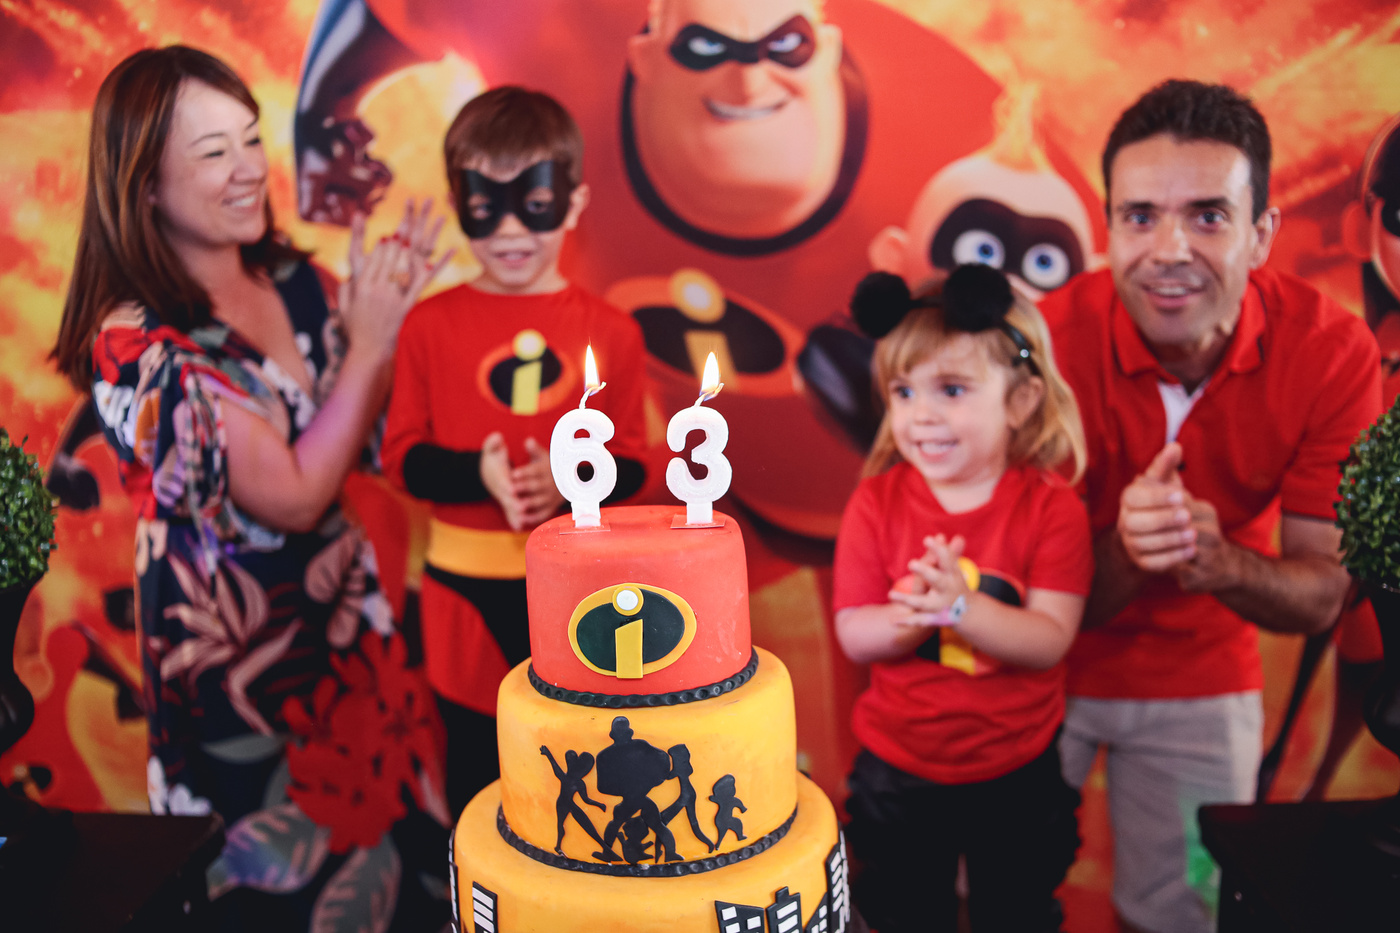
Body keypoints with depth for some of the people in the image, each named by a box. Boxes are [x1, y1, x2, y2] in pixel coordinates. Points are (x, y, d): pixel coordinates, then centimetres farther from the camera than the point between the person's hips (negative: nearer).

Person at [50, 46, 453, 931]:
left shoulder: (292, 279, -3)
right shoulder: (137, 345, -20)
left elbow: (363, 428, 3)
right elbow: (294, 495, -23)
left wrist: (392, 310, -12)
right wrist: (368, 341, -20)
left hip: (346, 608, 6)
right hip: (237, 650, -5)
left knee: (408, 818, 18)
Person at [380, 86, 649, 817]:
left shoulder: (610, 331, -1)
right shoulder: (431, 325, -1)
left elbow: (630, 462, 0)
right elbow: (403, 455, -1)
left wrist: (568, 481, -19)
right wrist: (479, 474, -18)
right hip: (468, 583, 0)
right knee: (476, 767, 15)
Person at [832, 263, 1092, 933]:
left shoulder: (1051, 508, -14)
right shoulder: (876, 502, -11)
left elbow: (1048, 641, -20)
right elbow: (853, 635, -13)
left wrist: (959, 605, -37)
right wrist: (912, 615, -34)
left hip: (1018, 775, 0)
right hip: (898, 771, 1)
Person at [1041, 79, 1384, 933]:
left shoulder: (1332, 350, -19)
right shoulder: (1049, 342, -25)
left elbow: (1319, 598, -14)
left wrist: (1222, 562, -35)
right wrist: (1124, 553, -39)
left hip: (1201, 679, 2)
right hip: (1045, 670, -1)